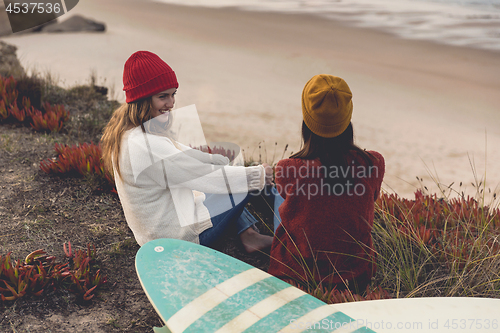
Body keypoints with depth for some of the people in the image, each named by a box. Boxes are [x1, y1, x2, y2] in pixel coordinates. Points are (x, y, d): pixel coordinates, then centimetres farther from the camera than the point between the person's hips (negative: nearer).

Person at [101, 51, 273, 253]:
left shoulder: (127, 130, -3)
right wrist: (259, 174, -13)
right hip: (175, 240, -9)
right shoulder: (147, 147, -33)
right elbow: (207, 176, -25)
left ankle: (248, 234, 20)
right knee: (243, 188, -1)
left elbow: (183, 155, 10)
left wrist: (224, 159, 9)